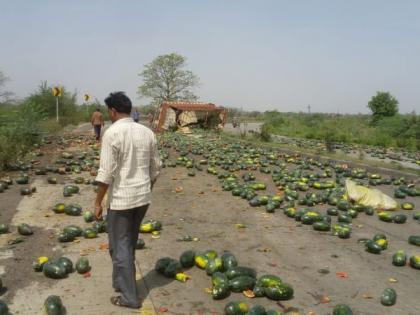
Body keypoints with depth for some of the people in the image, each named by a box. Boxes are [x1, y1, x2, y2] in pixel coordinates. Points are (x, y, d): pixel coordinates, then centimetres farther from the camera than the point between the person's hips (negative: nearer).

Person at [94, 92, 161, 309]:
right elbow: (155, 168, 9)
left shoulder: (112, 133, -15)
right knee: (128, 244, 22)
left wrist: (98, 202, -9)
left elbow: (106, 173, -18)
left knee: (120, 247, 7)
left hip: (120, 199, -6)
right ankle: (120, 282, 38)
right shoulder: (147, 132, 4)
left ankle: (129, 297, 15)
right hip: (142, 197, 7)